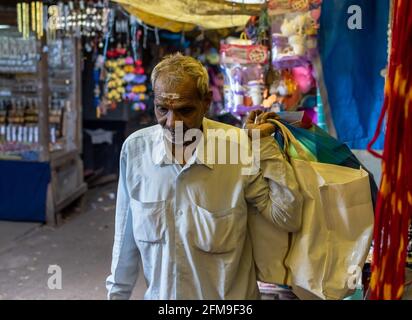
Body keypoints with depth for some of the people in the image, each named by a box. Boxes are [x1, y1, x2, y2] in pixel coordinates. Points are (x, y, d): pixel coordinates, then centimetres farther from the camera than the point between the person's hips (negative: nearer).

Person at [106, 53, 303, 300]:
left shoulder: (241, 147, -18)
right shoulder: (134, 149, -12)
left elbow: (289, 219, -20)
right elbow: (126, 237, -1)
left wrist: (264, 143, -23)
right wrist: (117, 293, 6)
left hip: (228, 294, -2)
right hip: (159, 294, 2)